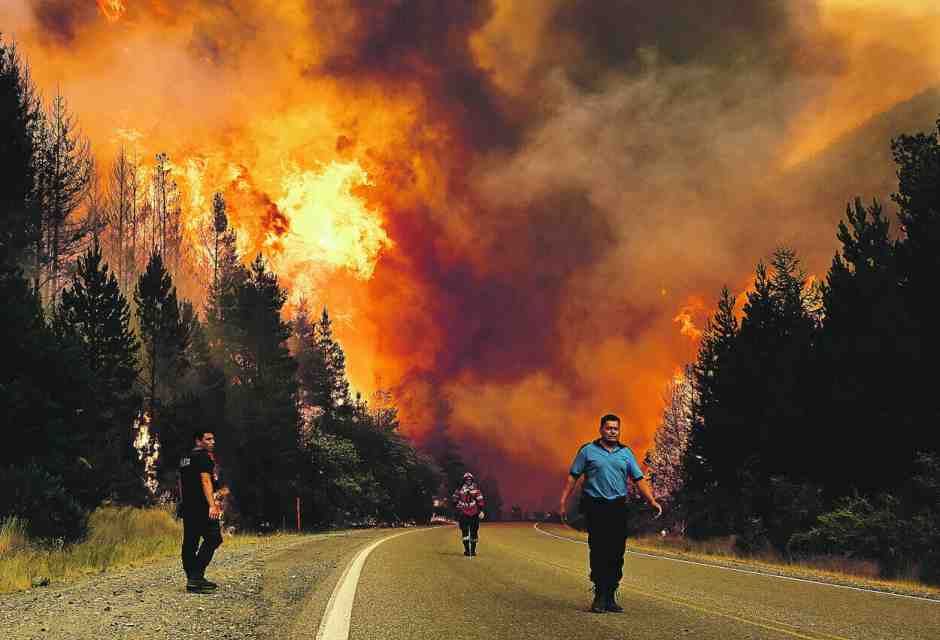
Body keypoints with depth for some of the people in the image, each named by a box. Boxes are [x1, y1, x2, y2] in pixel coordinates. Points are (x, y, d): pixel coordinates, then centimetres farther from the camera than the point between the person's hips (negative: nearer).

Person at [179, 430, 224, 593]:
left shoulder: (185, 459, 20)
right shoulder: (204, 457, -9)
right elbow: (205, 481, -19)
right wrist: (212, 505, -25)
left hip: (187, 506, 10)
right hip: (201, 506, -10)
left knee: (190, 542, 9)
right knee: (213, 538, -9)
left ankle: (193, 579, 12)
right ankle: (196, 577, -18)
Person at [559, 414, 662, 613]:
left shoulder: (626, 453, 14)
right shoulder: (588, 451, 5)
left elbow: (639, 479, 11)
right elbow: (573, 477, 4)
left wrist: (652, 501, -1)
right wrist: (563, 501, -4)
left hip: (618, 507, 3)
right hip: (595, 507, -3)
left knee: (616, 553, 3)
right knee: (598, 552, -6)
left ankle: (611, 597, 11)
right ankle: (600, 595, 0)